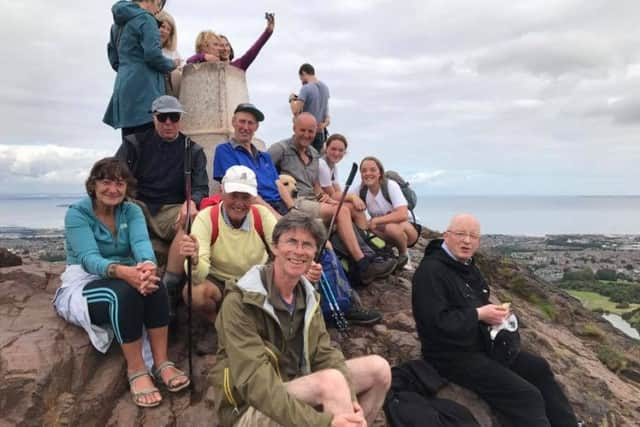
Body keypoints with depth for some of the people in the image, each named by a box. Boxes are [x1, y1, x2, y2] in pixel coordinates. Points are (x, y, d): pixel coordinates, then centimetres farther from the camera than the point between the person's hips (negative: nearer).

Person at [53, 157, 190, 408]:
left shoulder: (132, 211, 1)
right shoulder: (77, 213, -10)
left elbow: (141, 242, -19)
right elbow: (89, 259, -25)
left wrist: (147, 266, -45)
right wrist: (123, 271, -47)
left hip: (126, 278, 4)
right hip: (85, 285, -3)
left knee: (154, 285, -30)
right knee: (125, 292, -36)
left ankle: (161, 363, -26)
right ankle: (136, 370, -28)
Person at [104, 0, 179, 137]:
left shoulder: (118, 23, 20)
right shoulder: (145, 19, -5)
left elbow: (114, 60, 22)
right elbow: (153, 55, -15)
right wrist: (172, 64, 1)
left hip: (123, 86, 9)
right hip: (144, 89, -9)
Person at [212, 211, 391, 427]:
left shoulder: (308, 295, 3)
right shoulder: (241, 302, -21)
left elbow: (325, 354, -3)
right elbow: (255, 385, -29)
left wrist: (349, 402, -21)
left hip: (298, 391, 7)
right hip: (250, 408, -7)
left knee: (378, 368, -3)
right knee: (332, 380, -31)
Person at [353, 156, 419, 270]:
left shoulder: (390, 185, -19)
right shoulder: (360, 189, -6)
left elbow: (403, 215, -30)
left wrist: (375, 221, -30)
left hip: (407, 227, -3)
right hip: (383, 230, 3)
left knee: (392, 228, -36)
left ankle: (404, 255, -7)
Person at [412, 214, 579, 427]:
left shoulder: (467, 265, 11)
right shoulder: (430, 271, -22)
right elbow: (435, 321, -30)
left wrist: (495, 311, 1)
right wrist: (479, 315, -22)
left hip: (481, 344, 11)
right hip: (454, 355, -11)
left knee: (539, 368, 19)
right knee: (526, 396, -14)